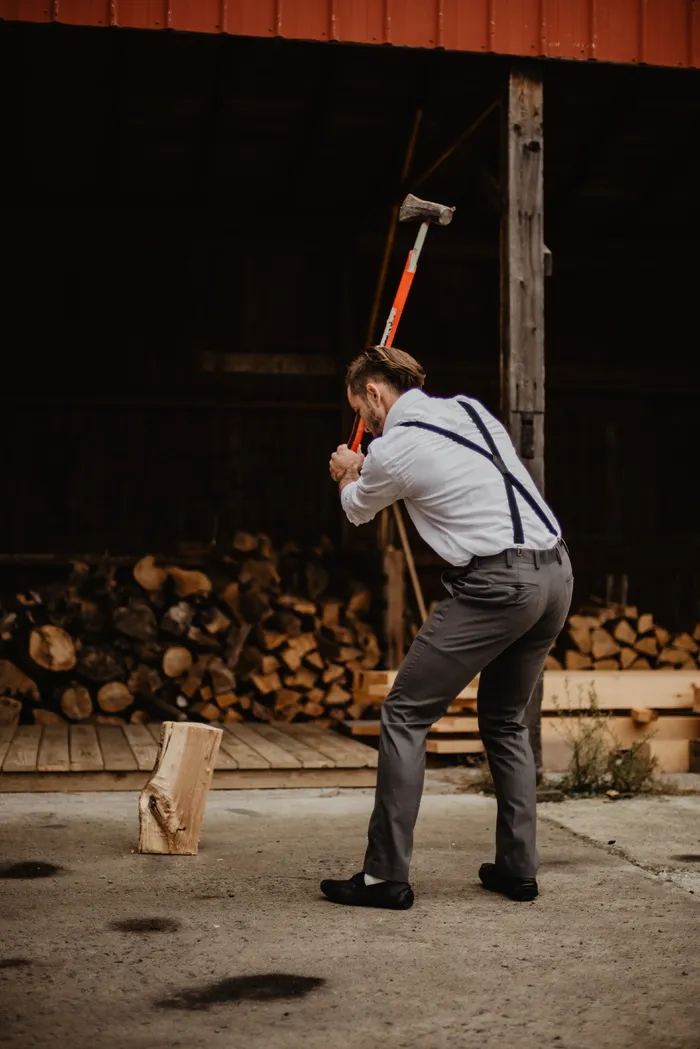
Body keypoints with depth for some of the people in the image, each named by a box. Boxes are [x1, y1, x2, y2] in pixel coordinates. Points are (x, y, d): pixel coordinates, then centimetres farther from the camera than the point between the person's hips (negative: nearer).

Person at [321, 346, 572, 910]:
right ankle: (518, 867, 22)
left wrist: (347, 478, 43)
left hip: (497, 583, -8)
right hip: (557, 570, 8)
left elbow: (360, 510, 19)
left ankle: (386, 875, 0)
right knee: (505, 720, 22)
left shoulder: (391, 451, -4)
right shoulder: (468, 407, 16)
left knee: (405, 714, 1)